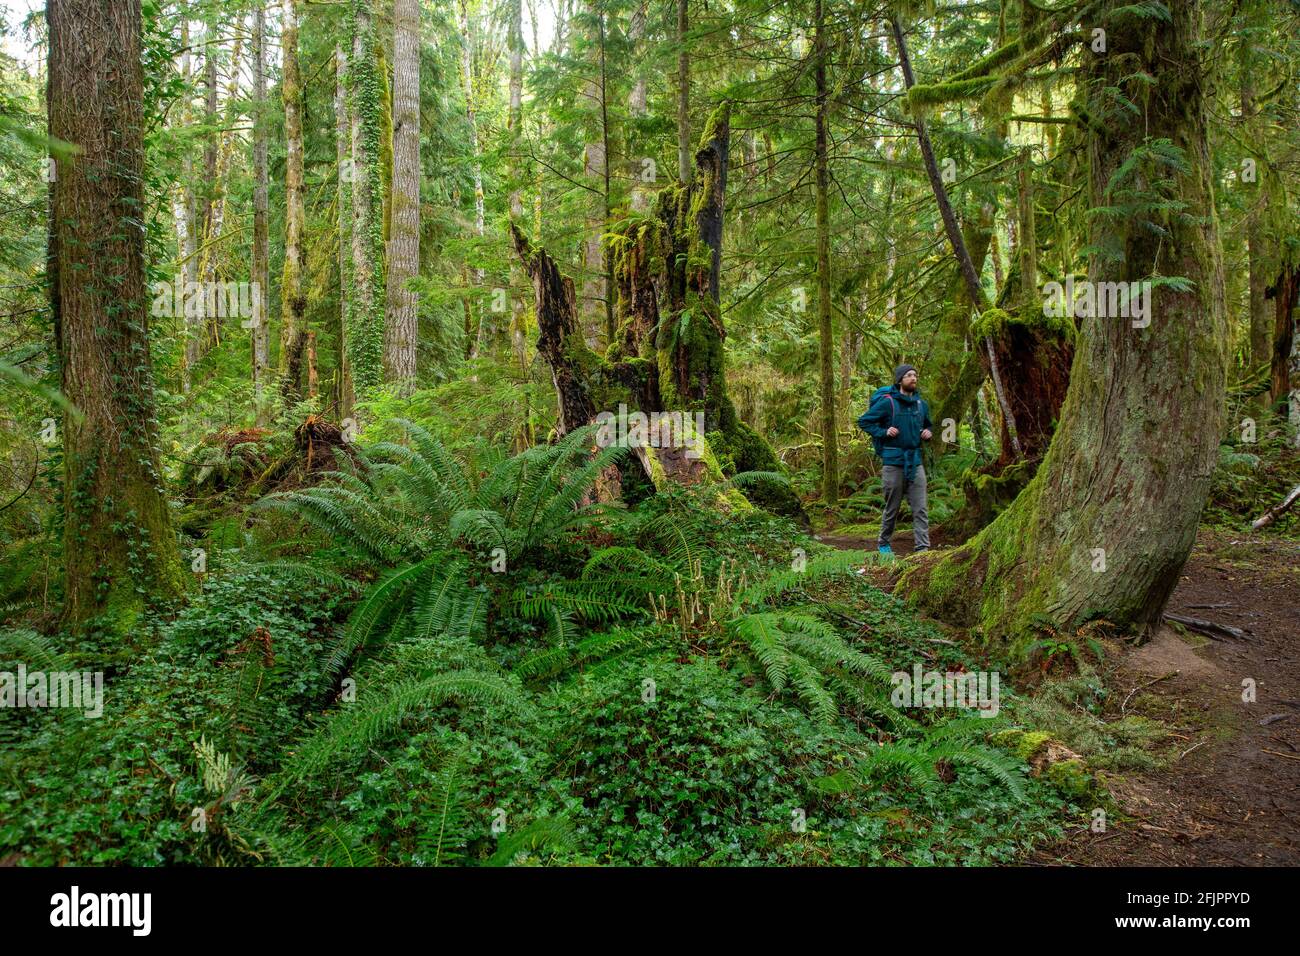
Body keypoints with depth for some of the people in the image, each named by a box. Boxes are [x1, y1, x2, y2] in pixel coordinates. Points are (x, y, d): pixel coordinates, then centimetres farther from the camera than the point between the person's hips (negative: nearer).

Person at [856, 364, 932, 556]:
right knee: (892, 508, 8)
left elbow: (926, 425, 28)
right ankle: (884, 543, 25)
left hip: (915, 462, 4)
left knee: (920, 508, -3)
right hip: (893, 462, -4)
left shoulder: (921, 404, 10)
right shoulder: (887, 402, -7)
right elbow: (864, 421, -3)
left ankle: (923, 547, -3)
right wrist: (883, 432, -14)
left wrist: (927, 433, 7)